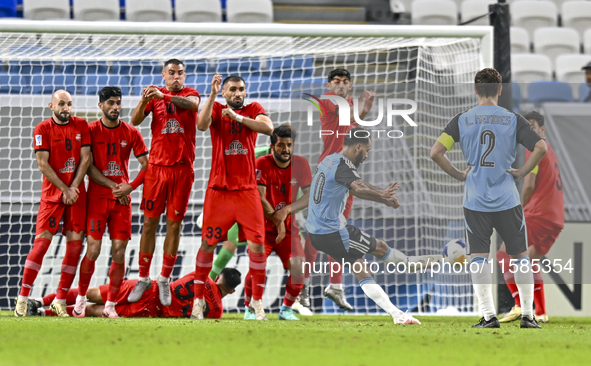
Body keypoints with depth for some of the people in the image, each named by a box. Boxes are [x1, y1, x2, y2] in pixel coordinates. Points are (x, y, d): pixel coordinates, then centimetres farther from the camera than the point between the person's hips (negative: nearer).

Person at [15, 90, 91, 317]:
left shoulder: (81, 126, 7)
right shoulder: (43, 129, -3)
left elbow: (85, 158, 4)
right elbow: (43, 164, -8)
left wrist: (74, 187, -7)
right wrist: (64, 189, -12)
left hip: (76, 193, 4)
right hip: (52, 193, -3)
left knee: (75, 245, -1)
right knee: (42, 241, -12)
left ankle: (60, 299, 7)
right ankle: (23, 297, -9)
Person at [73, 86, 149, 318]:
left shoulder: (131, 133, 6)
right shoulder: (91, 130, 1)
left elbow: (146, 165, 5)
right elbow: (88, 166, -3)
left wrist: (130, 187, -10)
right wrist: (113, 186, -11)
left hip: (122, 199, 2)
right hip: (97, 197, -2)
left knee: (119, 252, -4)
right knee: (93, 250, -9)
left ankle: (110, 306, 4)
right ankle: (81, 299, 7)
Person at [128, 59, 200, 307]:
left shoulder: (189, 93, 5)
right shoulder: (154, 95, 8)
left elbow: (191, 103, -20)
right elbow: (135, 121, -4)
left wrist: (163, 96, -36)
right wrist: (144, 101, -24)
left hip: (182, 168, -1)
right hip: (156, 166, 1)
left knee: (174, 224, 2)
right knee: (150, 222, 1)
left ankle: (164, 279, 10)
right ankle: (143, 278, 8)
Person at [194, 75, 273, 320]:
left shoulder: (253, 109, 6)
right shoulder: (216, 109, 4)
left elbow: (268, 128, -15)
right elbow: (202, 125, -17)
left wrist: (237, 117, -23)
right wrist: (212, 95, -24)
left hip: (247, 189, 1)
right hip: (218, 189, 0)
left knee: (256, 245, -6)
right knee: (208, 243, 2)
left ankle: (257, 301, 5)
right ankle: (198, 299, 14)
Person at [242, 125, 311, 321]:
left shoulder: (301, 164, -3)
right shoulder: (262, 164, -12)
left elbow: (309, 196, -8)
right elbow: (260, 198, -16)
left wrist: (286, 210, -23)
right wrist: (277, 220, -21)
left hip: (289, 228, 3)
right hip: (263, 226, -3)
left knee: (298, 267, -17)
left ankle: (286, 309, 4)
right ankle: (249, 308, -2)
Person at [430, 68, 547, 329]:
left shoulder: (461, 120, 0)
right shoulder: (513, 120, -1)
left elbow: (436, 152, -7)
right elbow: (540, 147, -11)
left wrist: (458, 175, 4)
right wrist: (522, 172, 0)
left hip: (475, 200, 0)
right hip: (507, 199, 0)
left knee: (479, 257, 4)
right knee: (520, 256, 11)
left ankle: (489, 315, -4)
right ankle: (527, 315, 9)